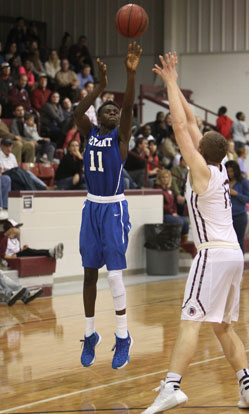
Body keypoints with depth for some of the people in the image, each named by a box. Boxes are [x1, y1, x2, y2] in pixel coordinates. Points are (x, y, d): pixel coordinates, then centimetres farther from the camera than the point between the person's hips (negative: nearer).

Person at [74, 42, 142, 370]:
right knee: (90, 273, 8)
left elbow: (129, 108, -20)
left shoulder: (120, 136, -2)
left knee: (115, 274, -9)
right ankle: (90, 335, 20)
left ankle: (123, 339, 2)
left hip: (115, 210, -4)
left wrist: (131, 73, -31)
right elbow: (78, 111, -14)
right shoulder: (89, 133, 6)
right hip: (92, 208, 4)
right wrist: (101, 86, -16)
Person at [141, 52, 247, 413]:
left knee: (191, 321, -16)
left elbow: (181, 126, -9)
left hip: (213, 254, -9)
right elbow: (190, 121, 19)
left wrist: (171, 83, 0)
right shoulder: (220, 168, 12)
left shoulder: (202, 170, -7)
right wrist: (172, 84, 21)